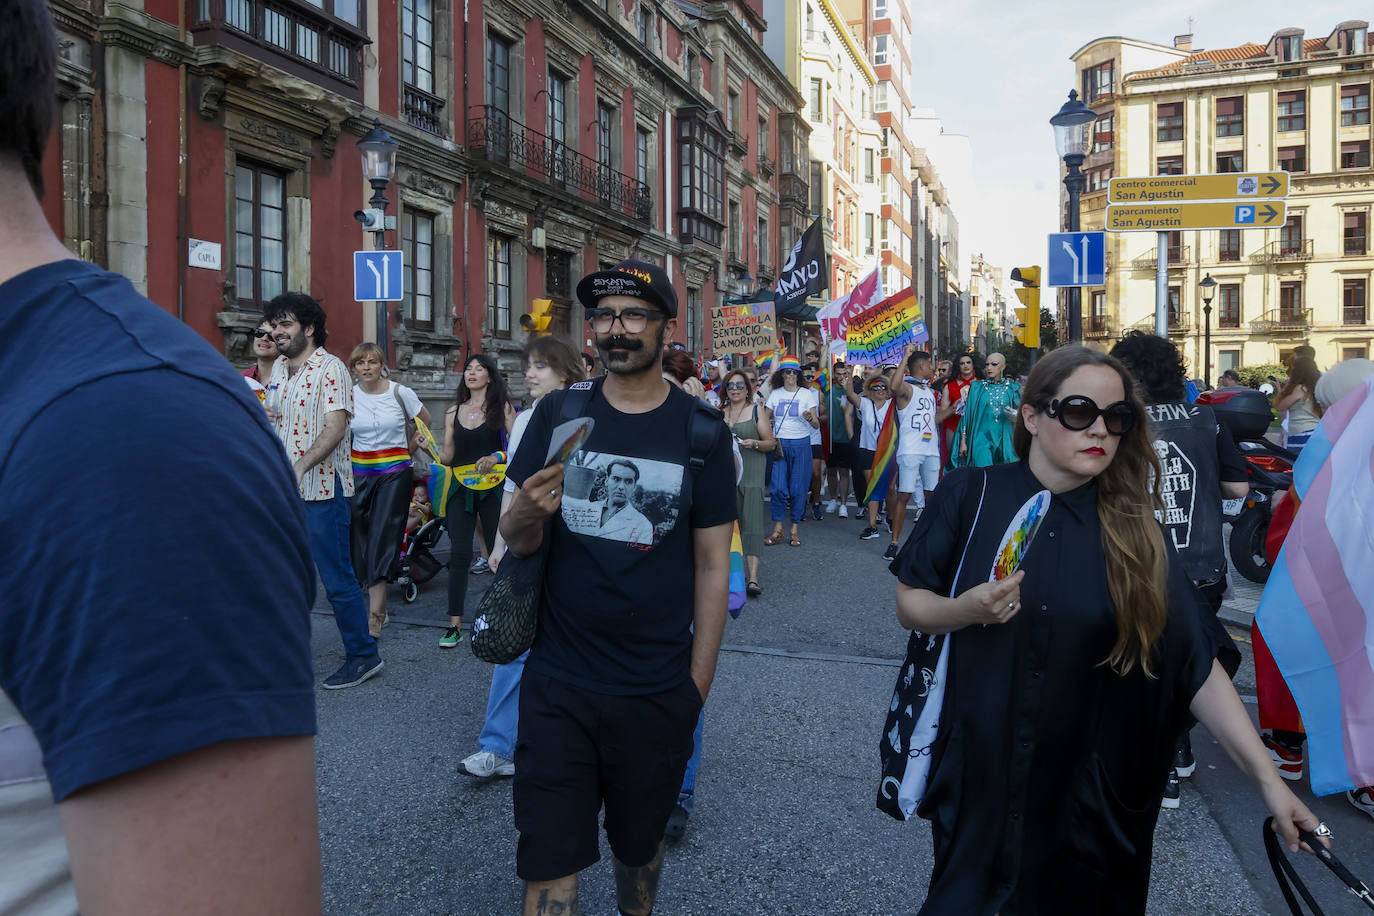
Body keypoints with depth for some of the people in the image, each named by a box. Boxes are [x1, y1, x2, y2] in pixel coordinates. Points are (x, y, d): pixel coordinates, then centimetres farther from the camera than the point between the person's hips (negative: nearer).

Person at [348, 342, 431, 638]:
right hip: (360, 472, 3)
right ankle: (379, 608, 8)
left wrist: (408, 448, 13)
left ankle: (374, 613, -9)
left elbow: (426, 421, 13)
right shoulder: (348, 396, 3)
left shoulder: (400, 393, -1)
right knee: (361, 538, -1)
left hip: (395, 472, -2)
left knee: (382, 537, -9)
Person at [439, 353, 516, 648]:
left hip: (492, 487, -2)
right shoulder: (453, 413, 12)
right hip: (460, 489, 3)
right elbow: (448, 455, 9)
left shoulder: (502, 408, 3)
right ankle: (455, 624, 3)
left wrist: (497, 457, -19)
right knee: (460, 554, -1)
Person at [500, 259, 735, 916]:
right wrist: (526, 515, -21)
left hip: (659, 694, 0)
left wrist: (698, 683, -2)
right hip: (557, 687, 0)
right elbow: (515, 542, 2)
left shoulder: (702, 431, -3)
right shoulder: (558, 414, 0)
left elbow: (712, 564, -1)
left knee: (640, 848, 19)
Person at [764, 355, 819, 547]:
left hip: (801, 445, -1)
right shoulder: (775, 394, 8)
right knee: (778, 487, -7)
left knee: (798, 488, -1)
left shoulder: (806, 394, 3)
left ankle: (794, 530, 11)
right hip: (779, 444, 1)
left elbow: (817, 425, 1)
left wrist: (809, 418, -21)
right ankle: (777, 529, 6)